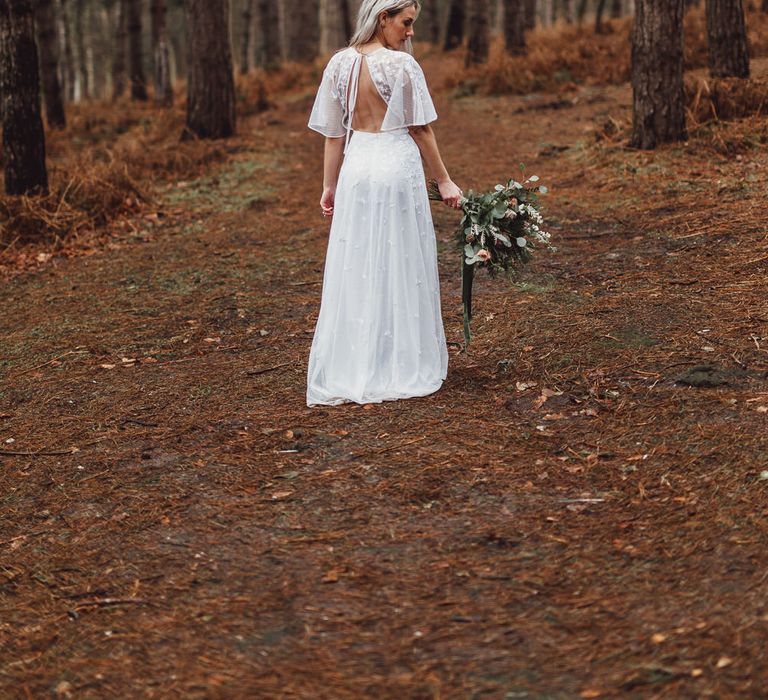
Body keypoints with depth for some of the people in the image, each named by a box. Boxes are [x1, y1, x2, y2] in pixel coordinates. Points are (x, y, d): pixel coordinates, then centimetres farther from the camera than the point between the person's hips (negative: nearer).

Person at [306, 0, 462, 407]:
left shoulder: (339, 64, 4)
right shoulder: (401, 65, -11)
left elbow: (333, 133, 7)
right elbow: (420, 130, -7)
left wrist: (329, 185, 13)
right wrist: (443, 181, 1)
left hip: (356, 171, 5)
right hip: (397, 169, -5)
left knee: (353, 272, 9)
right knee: (400, 271, 4)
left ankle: (345, 373, 13)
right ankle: (403, 369, 12)